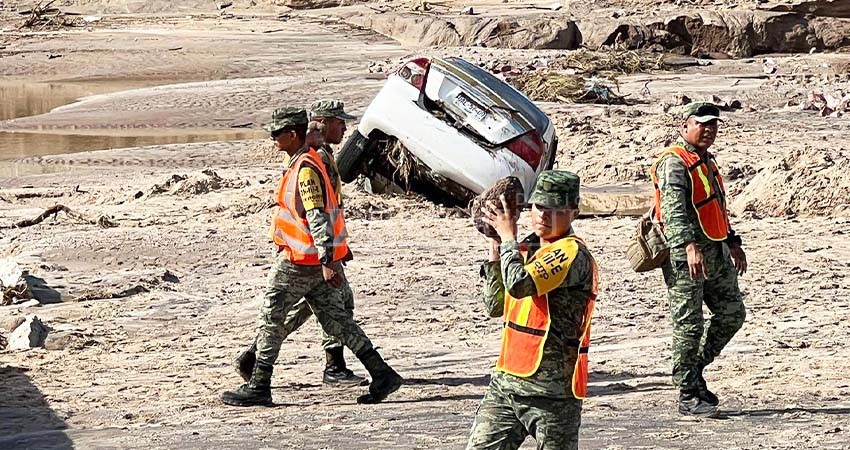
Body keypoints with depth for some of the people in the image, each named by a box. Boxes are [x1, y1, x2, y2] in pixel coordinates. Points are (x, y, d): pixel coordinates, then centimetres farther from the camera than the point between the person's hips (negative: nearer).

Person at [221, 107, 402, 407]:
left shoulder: (305, 168, -18)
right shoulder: (304, 162, 14)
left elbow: (319, 216, -25)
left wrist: (327, 261, -29)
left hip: (303, 259, -10)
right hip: (317, 258, 10)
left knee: (271, 316, -1)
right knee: (334, 318, 10)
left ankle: (258, 387, 4)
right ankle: (382, 375, 7)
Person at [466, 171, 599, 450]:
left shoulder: (572, 253, -13)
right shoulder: (527, 249, 13)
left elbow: (519, 285, -27)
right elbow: (497, 306, 18)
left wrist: (508, 238, -11)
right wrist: (496, 251, 9)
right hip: (505, 384, 8)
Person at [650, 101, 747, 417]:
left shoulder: (706, 161, 19)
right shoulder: (674, 163, -13)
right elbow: (673, 210, -26)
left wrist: (732, 242, 31)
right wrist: (690, 247, -37)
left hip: (715, 252, 9)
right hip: (685, 253, -9)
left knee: (732, 313, 11)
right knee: (689, 324, -5)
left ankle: (694, 370, 23)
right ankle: (688, 396, 0)